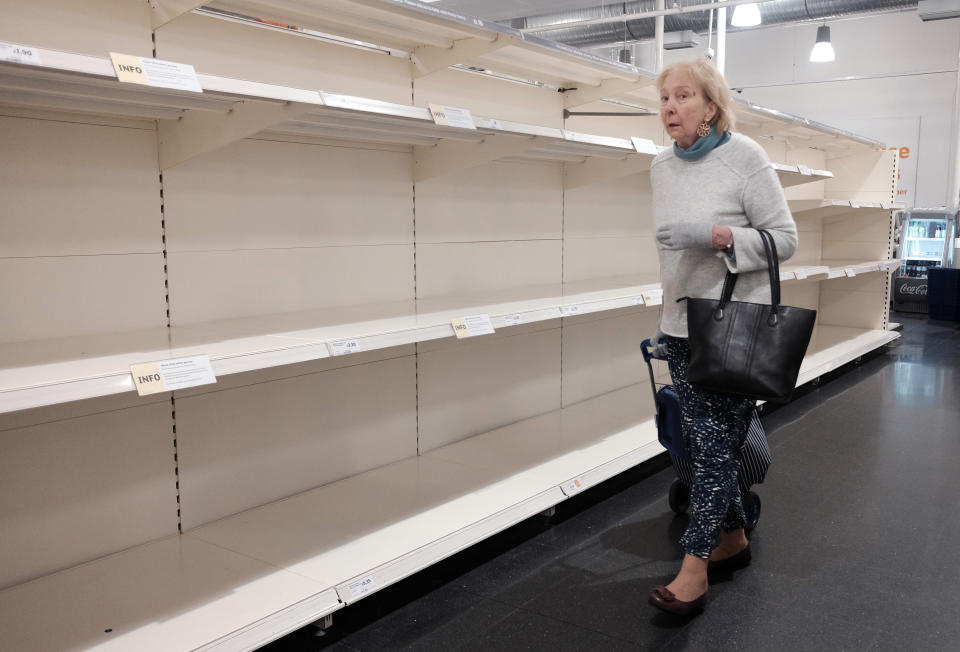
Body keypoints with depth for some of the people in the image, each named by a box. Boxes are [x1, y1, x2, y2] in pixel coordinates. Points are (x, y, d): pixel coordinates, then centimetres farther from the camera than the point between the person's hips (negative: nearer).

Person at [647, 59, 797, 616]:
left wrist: (722, 236, -23)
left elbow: (785, 237, -6)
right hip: (682, 327, 6)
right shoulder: (662, 167, 10)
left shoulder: (745, 156, -7)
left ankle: (694, 570, 2)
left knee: (717, 444, -5)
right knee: (707, 443, 10)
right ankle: (734, 539, 28)